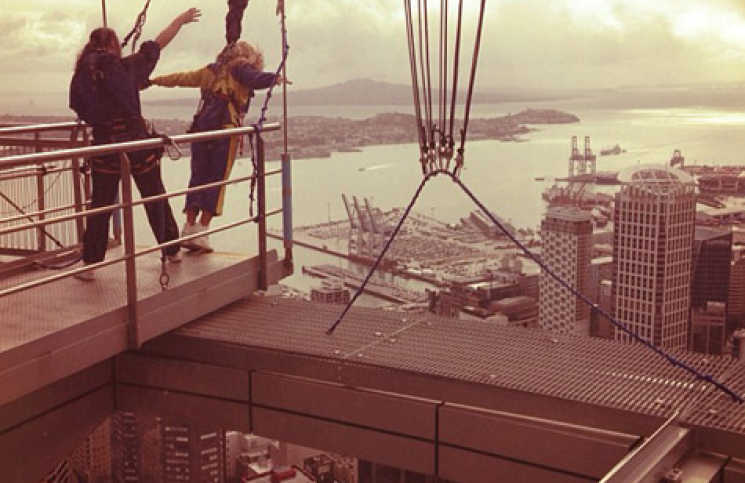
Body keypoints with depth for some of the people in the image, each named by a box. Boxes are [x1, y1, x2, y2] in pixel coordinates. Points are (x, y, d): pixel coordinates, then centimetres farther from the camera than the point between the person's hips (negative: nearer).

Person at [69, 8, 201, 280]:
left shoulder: (81, 75, 0)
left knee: (100, 205, 8)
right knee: (156, 198, 14)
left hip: (104, 146, 1)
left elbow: (80, 110, 4)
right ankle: (171, 251, 26)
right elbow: (158, 45, 6)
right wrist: (181, 20, 18)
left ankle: (90, 264, 7)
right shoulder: (126, 66, -3)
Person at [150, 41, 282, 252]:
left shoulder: (211, 70, 24)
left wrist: (154, 81, 45)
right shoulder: (240, 67, 6)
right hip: (225, 129, -6)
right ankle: (202, 232, -8)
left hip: (201, 127, 6)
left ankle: (189, 226, 3)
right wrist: (275, 77, 4)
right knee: (217, 181, -3)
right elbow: (256, 80, -14)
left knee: (198, 178, 11)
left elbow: (182, 78, 32)